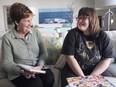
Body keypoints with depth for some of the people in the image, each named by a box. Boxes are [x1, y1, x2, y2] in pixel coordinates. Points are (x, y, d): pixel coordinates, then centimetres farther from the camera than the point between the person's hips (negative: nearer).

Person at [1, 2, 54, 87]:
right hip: (19, 73, -3)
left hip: (38, 68, 4)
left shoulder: (36, 32, 4)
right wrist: (22, 70, -24)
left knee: (49, 78, -25)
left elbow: (44, 53, 5)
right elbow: (7, 63, -8)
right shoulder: (7, 38, -6)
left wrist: (40, 65, -14)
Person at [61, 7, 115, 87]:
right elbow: (70, 57, -12)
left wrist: (92, 76, -16)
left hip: (97, 71, 2)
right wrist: (82, 77, -18)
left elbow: (107, 59, -5)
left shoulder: (103, 36, -4)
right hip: (74, 70, -1)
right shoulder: (72, 34, -8)